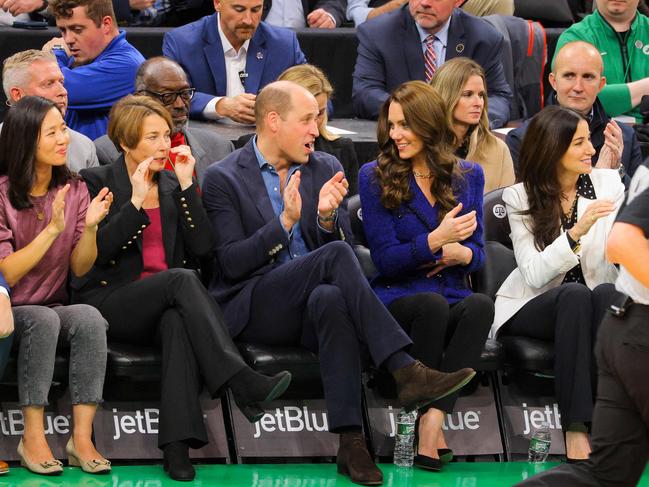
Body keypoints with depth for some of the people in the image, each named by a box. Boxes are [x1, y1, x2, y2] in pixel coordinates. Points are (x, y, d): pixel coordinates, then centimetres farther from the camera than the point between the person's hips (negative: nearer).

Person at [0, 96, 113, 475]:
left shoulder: (74, 189, 5)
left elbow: (79, 269, 3)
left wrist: (90, 227, -15)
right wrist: (53, 229, -22)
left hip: (55, 305, 4)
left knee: (90, 318, -29)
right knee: (43, 320, -36)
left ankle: (82, 436, -30)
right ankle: (33, 437, -30)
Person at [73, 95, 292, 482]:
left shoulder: (173, 185, 17)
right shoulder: (97, 182, 5)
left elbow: (202, 248, 3)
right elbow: (95, 253, -9)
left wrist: (187, 185, -1)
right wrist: (136, 202, -13)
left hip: (164, 304, 3)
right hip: (108, 302, -3)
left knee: (179, 322, -36)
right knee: (182, 278, -33)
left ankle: (178, 445, -50)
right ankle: (242, 383, -46)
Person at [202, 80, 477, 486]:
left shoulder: (325, 168, 14)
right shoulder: (224, 179, 1)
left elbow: (346, 243, 10)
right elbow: (231, 263, -8)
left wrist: (327, 217, -12)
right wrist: (285, 223, -17)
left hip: (316, 298, 3)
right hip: (254, 309, -3)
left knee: (331, 297, -37)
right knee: (336, 255, -31)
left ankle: (350, 441, -46)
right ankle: (406, 372, -38)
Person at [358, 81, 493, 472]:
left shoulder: (468, 175, 13)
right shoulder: (376, 177, 3)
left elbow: (478, 252, 16)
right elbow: (385, 259, -2)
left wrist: (462, 253, -9)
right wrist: (436, 240, -18)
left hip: (453, 299, 2)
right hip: (397, 299, -2)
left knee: (481, 305, -34)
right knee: (432, 304, -38)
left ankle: (433, 422, -39)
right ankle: (431, 424, -28)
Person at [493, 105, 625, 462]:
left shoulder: (608, 184, 2)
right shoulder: (521, 198, -4)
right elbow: (534, 274, -16)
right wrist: (577, 232, -28)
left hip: (588, 303, 2)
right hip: (530, 309, -2)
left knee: (607, 293, -34)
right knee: (575, 295, -35)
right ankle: (574, 426, -38)